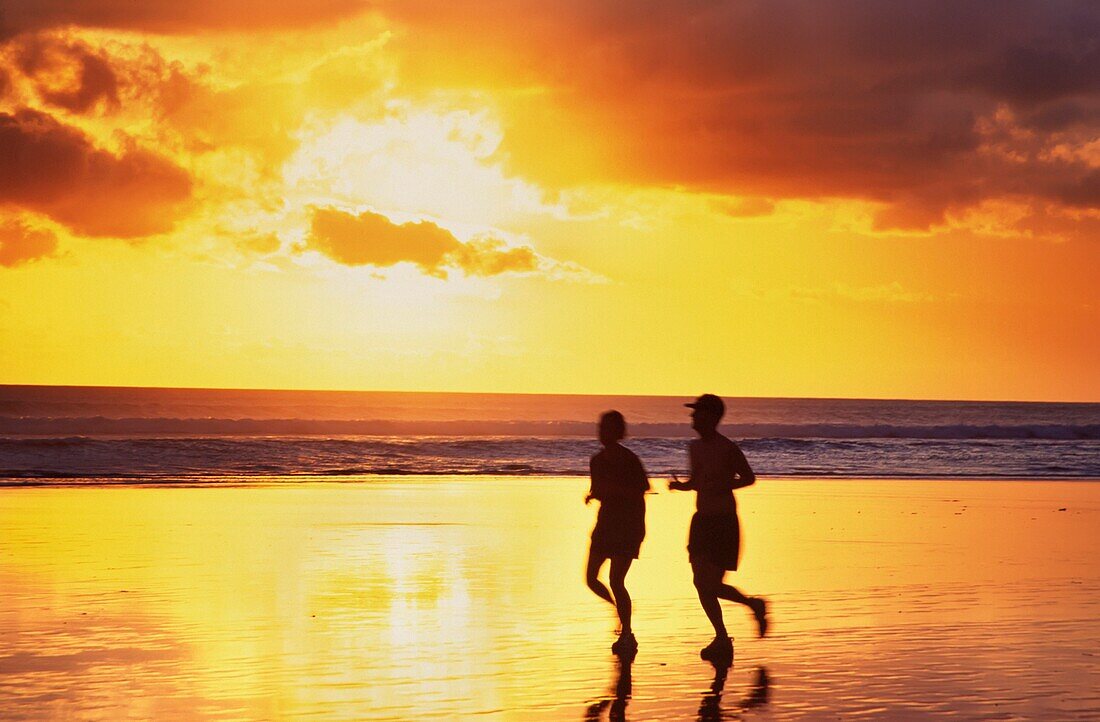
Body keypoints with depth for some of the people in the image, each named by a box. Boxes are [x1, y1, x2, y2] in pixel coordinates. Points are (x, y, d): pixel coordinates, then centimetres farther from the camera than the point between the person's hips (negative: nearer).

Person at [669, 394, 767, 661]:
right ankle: (722, 638, 14)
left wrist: (723, 485, -17)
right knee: (702, 584, 2)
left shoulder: (727, 449, -11)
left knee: (712, 585, -8)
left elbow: (748, 478, -2)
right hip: (701, 520, 7)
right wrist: (679, 485, 0)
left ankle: (754, 604, 19)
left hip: (724, 521, -7)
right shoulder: (695, 447, 10)